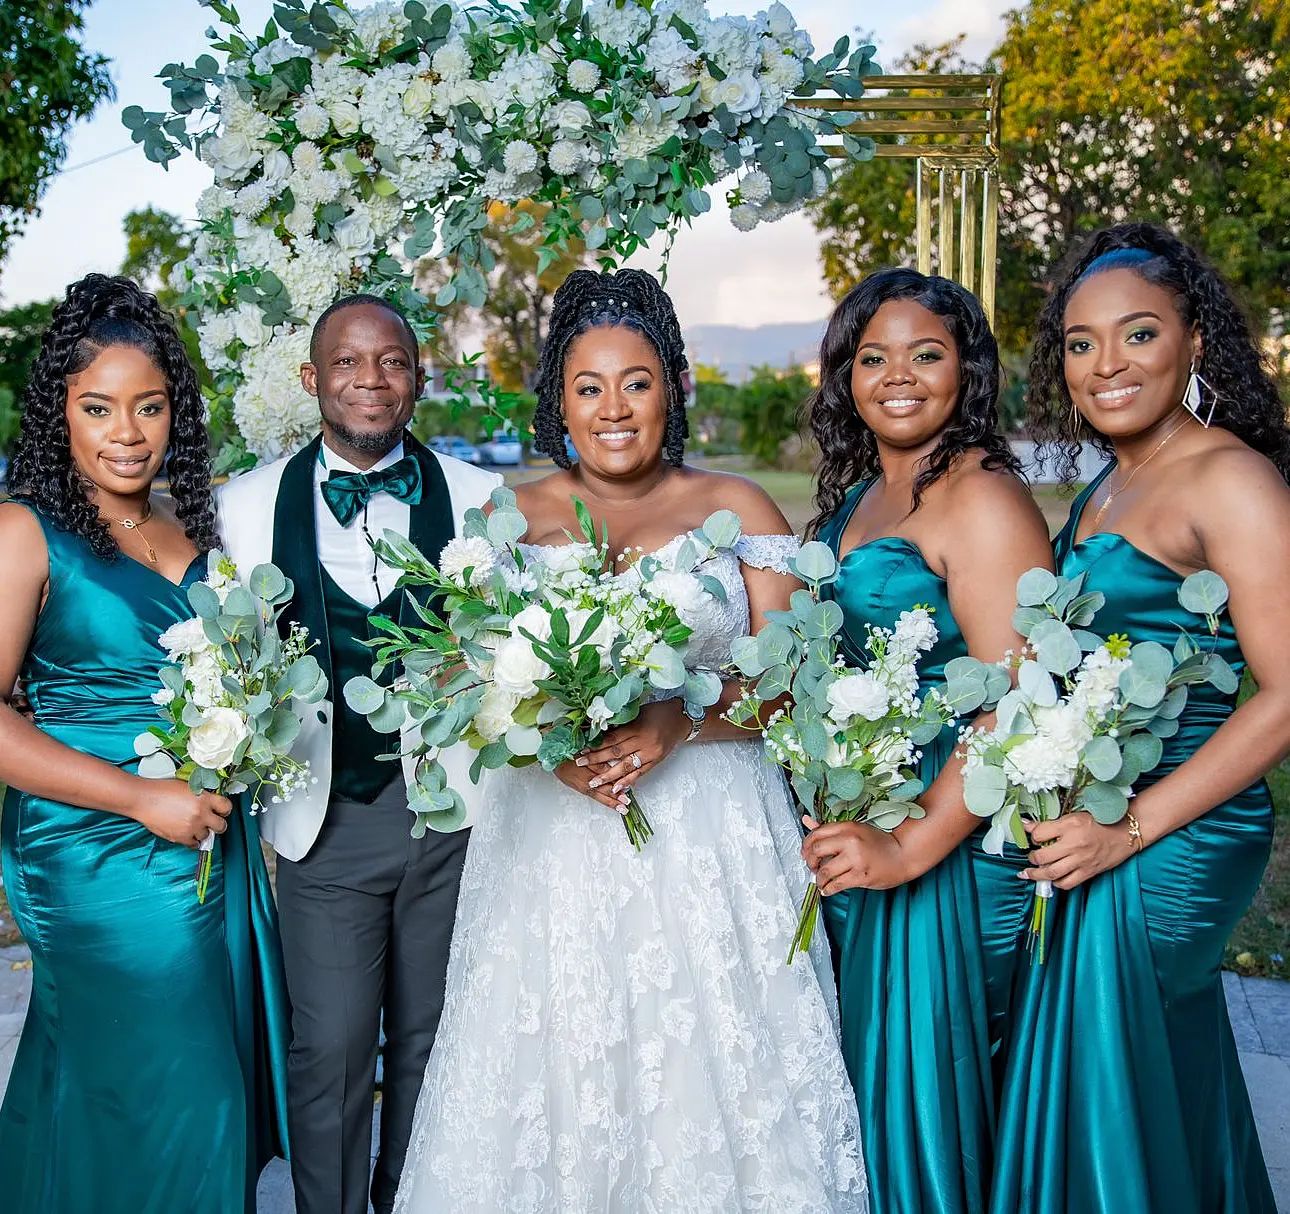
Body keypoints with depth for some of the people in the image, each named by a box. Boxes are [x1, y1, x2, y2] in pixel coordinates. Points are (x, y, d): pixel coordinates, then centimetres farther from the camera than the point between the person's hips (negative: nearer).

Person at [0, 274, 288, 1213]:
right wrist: (142, 797, -19)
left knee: (222, 1060, 18)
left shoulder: (191, 528, 7)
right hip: (100, 855, -6)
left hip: (217, 842, 6)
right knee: (157, 1087, 5)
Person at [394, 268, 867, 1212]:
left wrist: (678, 723, -18)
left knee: (713, 1080, 3)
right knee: (555, 1078, 5)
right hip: (554, 844, 1)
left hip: (710, 841, -1)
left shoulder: (736, 507, 5)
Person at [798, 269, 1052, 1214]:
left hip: (946, 846, -8)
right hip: (853, 833, 8)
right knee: (856, 1078, 21)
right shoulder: (857, 496, 11)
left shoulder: (981, 498, -16)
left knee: (917, 1089, 7)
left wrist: (913, 846, -25)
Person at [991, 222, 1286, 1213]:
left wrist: (1130, 829, -22)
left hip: (1173, 839, -8)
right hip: (1100, 824, 8)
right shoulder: (1108, 483, 11)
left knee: (1103, 1093, 6)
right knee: (1169, 1085, 22)